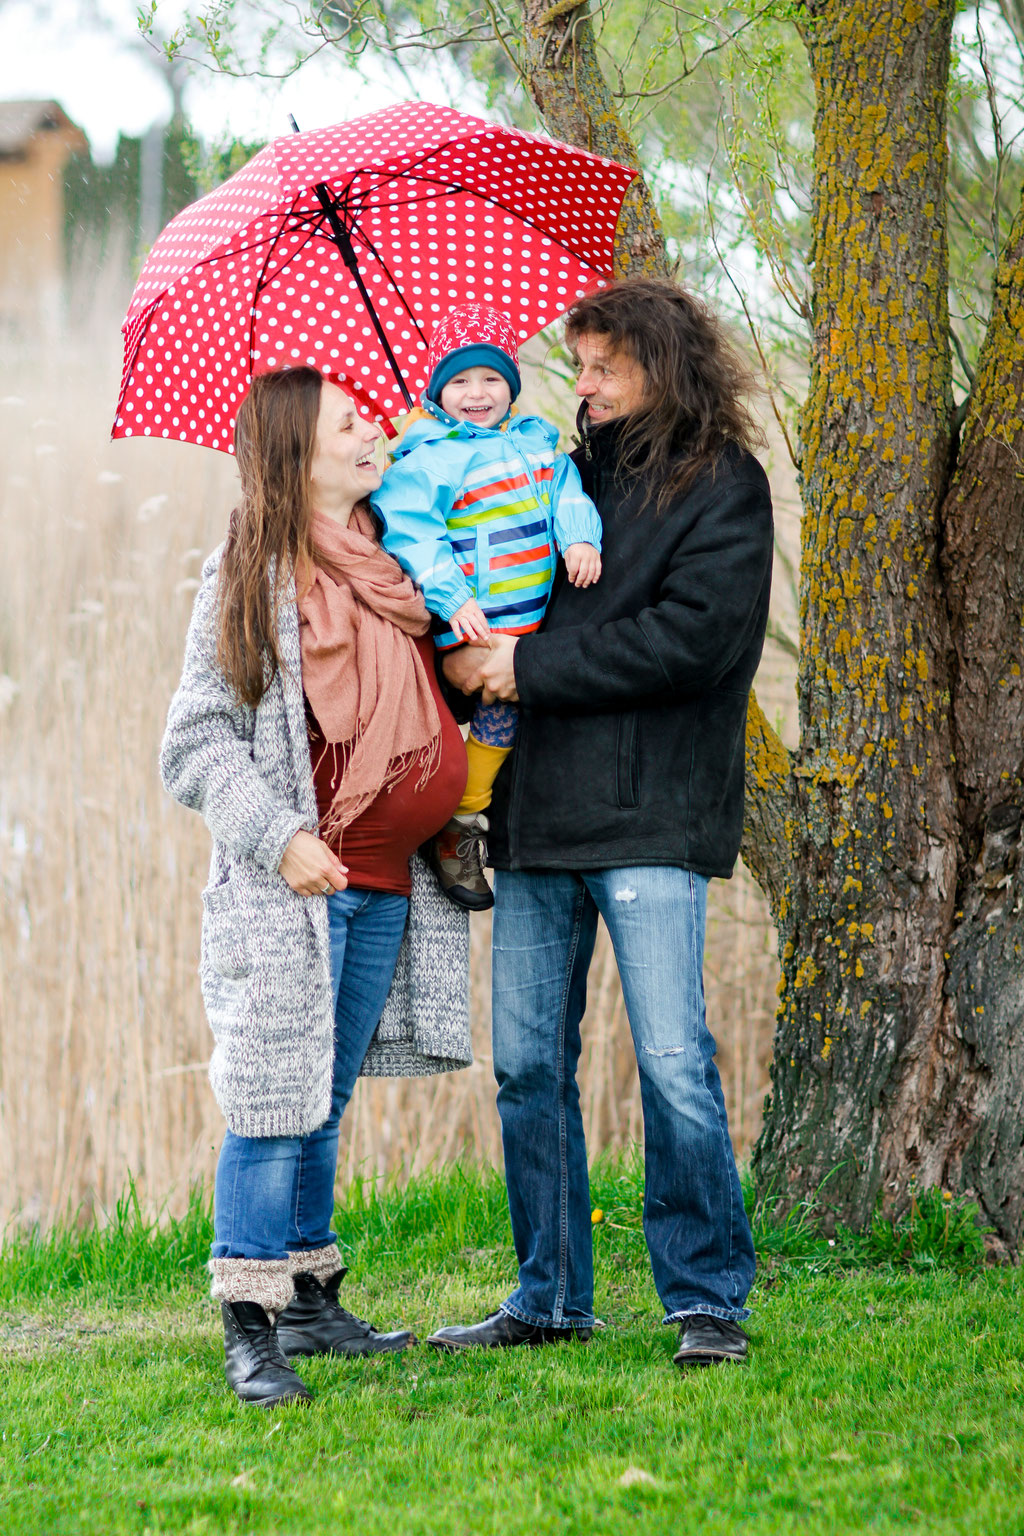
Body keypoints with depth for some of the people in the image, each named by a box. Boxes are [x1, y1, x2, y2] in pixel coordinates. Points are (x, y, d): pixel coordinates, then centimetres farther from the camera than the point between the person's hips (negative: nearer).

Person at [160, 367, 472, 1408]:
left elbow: (425, 694, 28)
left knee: (326, 1098, 14)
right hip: (290, 886, -6)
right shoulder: (248, 577, -5)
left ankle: (311, 1301, 23)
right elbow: (198, 742, -7)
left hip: (385, 887, 6)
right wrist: (278, 836, -18)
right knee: (275, 1099, -6)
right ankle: (250, 1330, -1)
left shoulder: (393, 560, 12)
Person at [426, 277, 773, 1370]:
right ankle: (550, 1298, 17)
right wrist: (464, 650, -1)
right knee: (528, 1067, 7)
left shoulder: (721, 487, -1)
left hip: (649, 820, -6)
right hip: (538, 814, 6)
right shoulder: (570, 473, 17)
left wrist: (531, 666, -12)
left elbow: (696, 636, -14)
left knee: (673, 1062, -9)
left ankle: (707, 1300, 2)